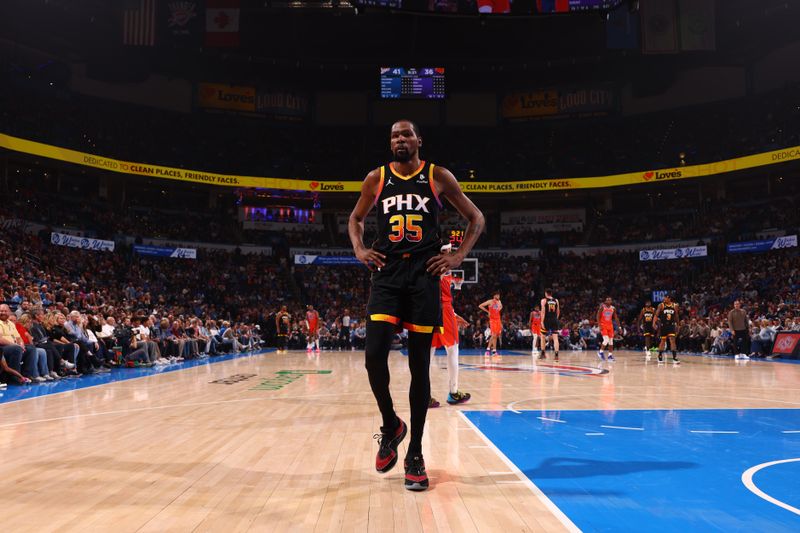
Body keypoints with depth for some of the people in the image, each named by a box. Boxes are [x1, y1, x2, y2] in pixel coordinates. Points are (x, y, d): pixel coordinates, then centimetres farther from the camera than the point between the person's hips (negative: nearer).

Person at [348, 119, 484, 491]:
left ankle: (415, 454, 13)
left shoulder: (438, 177, 4)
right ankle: (390, 426, 15)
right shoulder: (376, 179, 9)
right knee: (374, 357, -13)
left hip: (424, 275, -1)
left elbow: (476, 217, 11)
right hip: (387, 274, 1)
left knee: (419, 366, 1)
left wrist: (459, 256, -1)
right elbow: (355, 218, 23)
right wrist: (359, 249, 5)